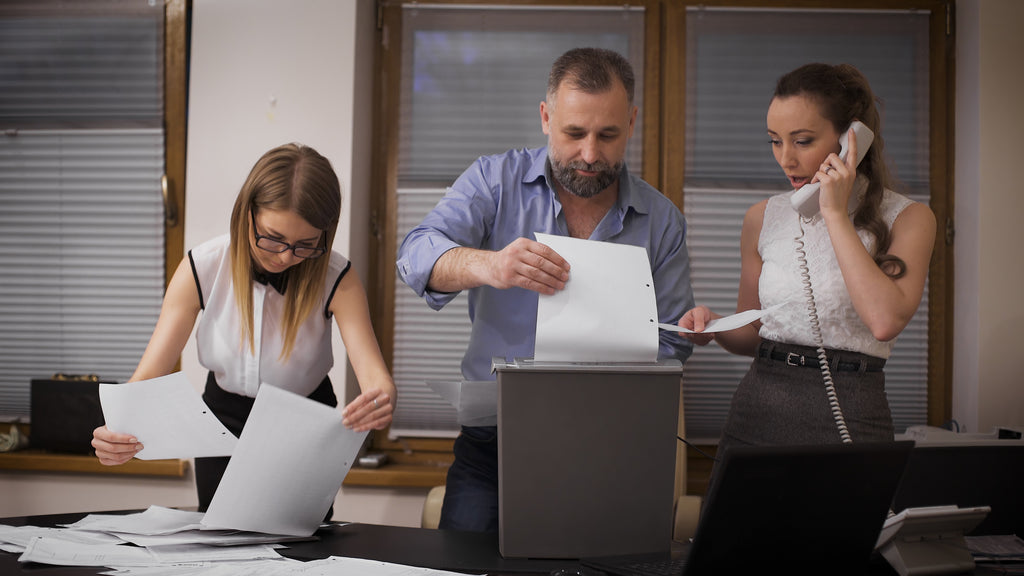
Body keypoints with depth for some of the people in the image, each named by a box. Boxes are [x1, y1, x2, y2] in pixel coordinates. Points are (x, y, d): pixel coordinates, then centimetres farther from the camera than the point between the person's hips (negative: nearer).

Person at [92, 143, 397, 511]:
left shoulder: (336, 278, -20)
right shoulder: (202, 267, -19)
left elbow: (374, 375, -32)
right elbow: (150, 374, -23)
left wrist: (380, 401, -57)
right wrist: (118, 431, -44)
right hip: (225, 420, 1)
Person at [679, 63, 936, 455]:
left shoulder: (907, 218, -2)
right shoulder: (762, 218, 9)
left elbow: (886, 321, -19)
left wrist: (835, 213, -13)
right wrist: (715, 327, -5)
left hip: (847, 419, -3)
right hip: (757, 409, 3)